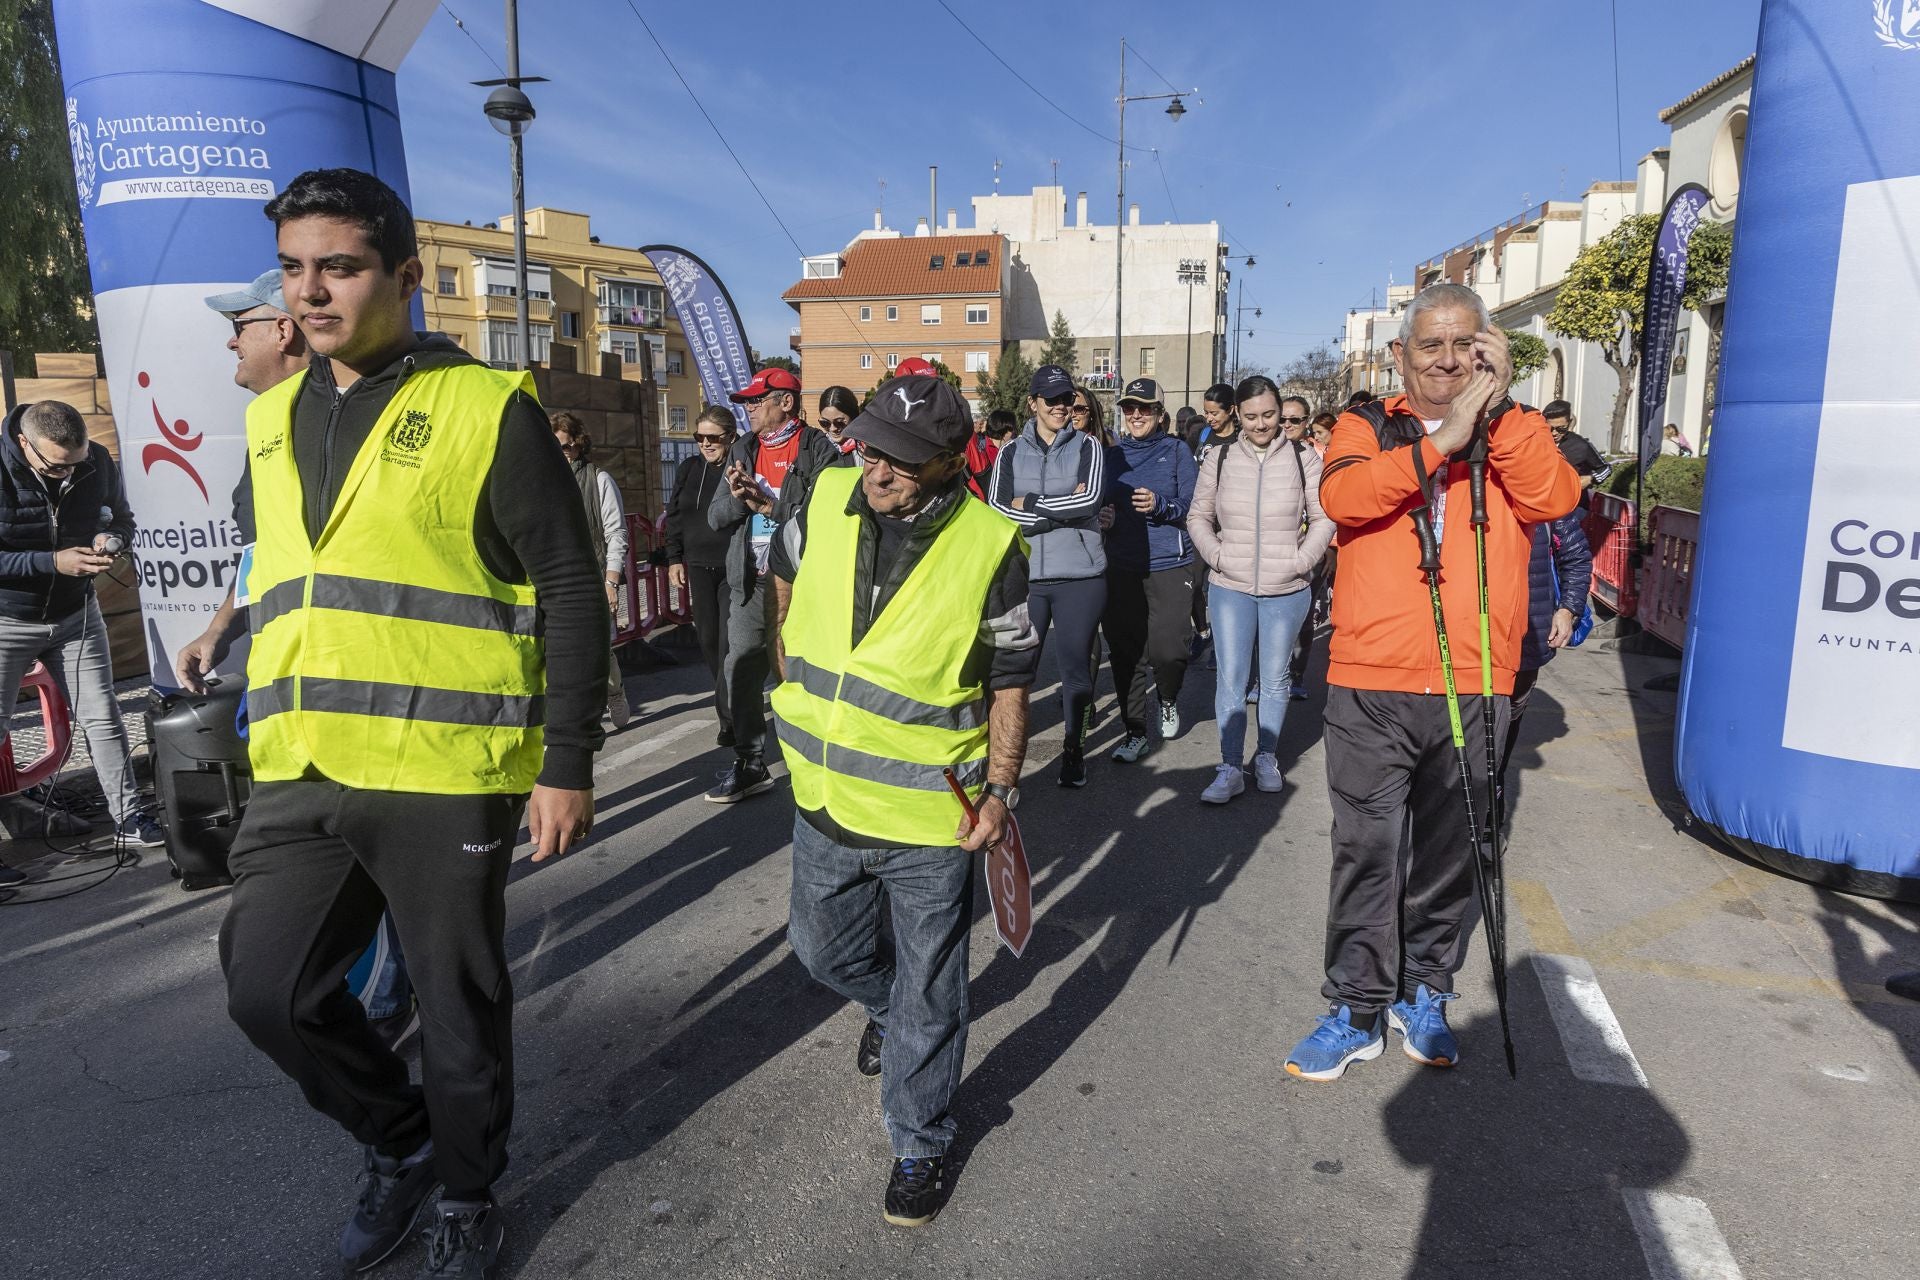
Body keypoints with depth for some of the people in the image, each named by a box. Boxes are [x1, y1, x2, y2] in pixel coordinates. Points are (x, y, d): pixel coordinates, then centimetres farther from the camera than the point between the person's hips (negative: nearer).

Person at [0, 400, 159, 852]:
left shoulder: (99, 462, -10)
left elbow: (121, 519, 6)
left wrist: (111, 540, -16)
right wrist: (53, 562, -30)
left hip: (76, 614, 4)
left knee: (103, 719, 6)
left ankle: (129, 819, 14)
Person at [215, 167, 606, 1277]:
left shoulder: (486, 408, -7)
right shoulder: (275, 419, 14)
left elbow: (571, 591, -9)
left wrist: (567, 765, -12)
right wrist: (270, 731, 22)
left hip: (444, 774, -6)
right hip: (302, 774, 6)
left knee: (460, 1001, 9)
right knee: (269, 987, 7)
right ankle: (402, 1139, 35)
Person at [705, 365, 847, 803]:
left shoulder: (819, 450, -4)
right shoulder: (743, 450, 15)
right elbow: (715, 516, 10)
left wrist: (771, 506, -20)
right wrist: (736, 497, -10)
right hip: (749, 582, 6)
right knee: (742, 673, 6)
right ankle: (750, 764, 19)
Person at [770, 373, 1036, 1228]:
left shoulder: (989, 547, -17)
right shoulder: (824, 503, -7)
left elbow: (1009, 681, -8)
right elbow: (788, 581, 15)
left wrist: (1000, 787, -12)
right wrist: (796, 679, 17)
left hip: (930, 817, -4)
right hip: (825, 800, 5)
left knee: (928, 999, 11)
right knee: (822, 950, 26)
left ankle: (921, 1144, 35)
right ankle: (884, 1004, 60)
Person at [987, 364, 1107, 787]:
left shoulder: (1087, 446, 5)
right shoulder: (1011, 453, 8)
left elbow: (1091, 499, -12)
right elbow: (995, 510, -6)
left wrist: (1029, 503, -6)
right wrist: (1063, 510, -10)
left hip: (1079, 577, -1)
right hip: (1024, 576, 1)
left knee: (1074, 669, 4)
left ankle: (1073, 749, 21)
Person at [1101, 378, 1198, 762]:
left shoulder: (1176, 450, 4)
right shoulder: (1113, 455, 13)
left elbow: (1191, 508, 0)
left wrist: (1160, 505, -18)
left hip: (1169, 565, -3)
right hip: (1121, 567, 3)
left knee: (1166, 650, -10)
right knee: (1123, 652, 1)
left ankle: (1168, 701, 24)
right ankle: (1136, 733, 14)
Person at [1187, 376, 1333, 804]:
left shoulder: (1303, 458, -1)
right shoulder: (1218, 458, 2)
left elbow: (1323, 518, 3)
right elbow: (1198, 517, 8)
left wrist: (1301, 560, -8)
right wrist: (1217, 556, -5)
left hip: (1287, 590, 0)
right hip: (1230, 588, 0)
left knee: (1275, 678, 12)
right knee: (1230, 679, 0)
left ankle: (1267, 757, 27)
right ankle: (1230, 768, 6)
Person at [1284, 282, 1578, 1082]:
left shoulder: (1514, 433, 11)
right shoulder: (1366, 428, 7)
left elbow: (1553, 499, -10)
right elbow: (1341, 496, -15)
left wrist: (1499, 406, -12)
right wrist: (1441, 439, -19)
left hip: (1474, 688, 2)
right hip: (1370, 685, -1)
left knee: (1448, 854, 13)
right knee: (1366, 851, 3)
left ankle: (1424, 994, 31)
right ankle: (1357, 1010, 17)